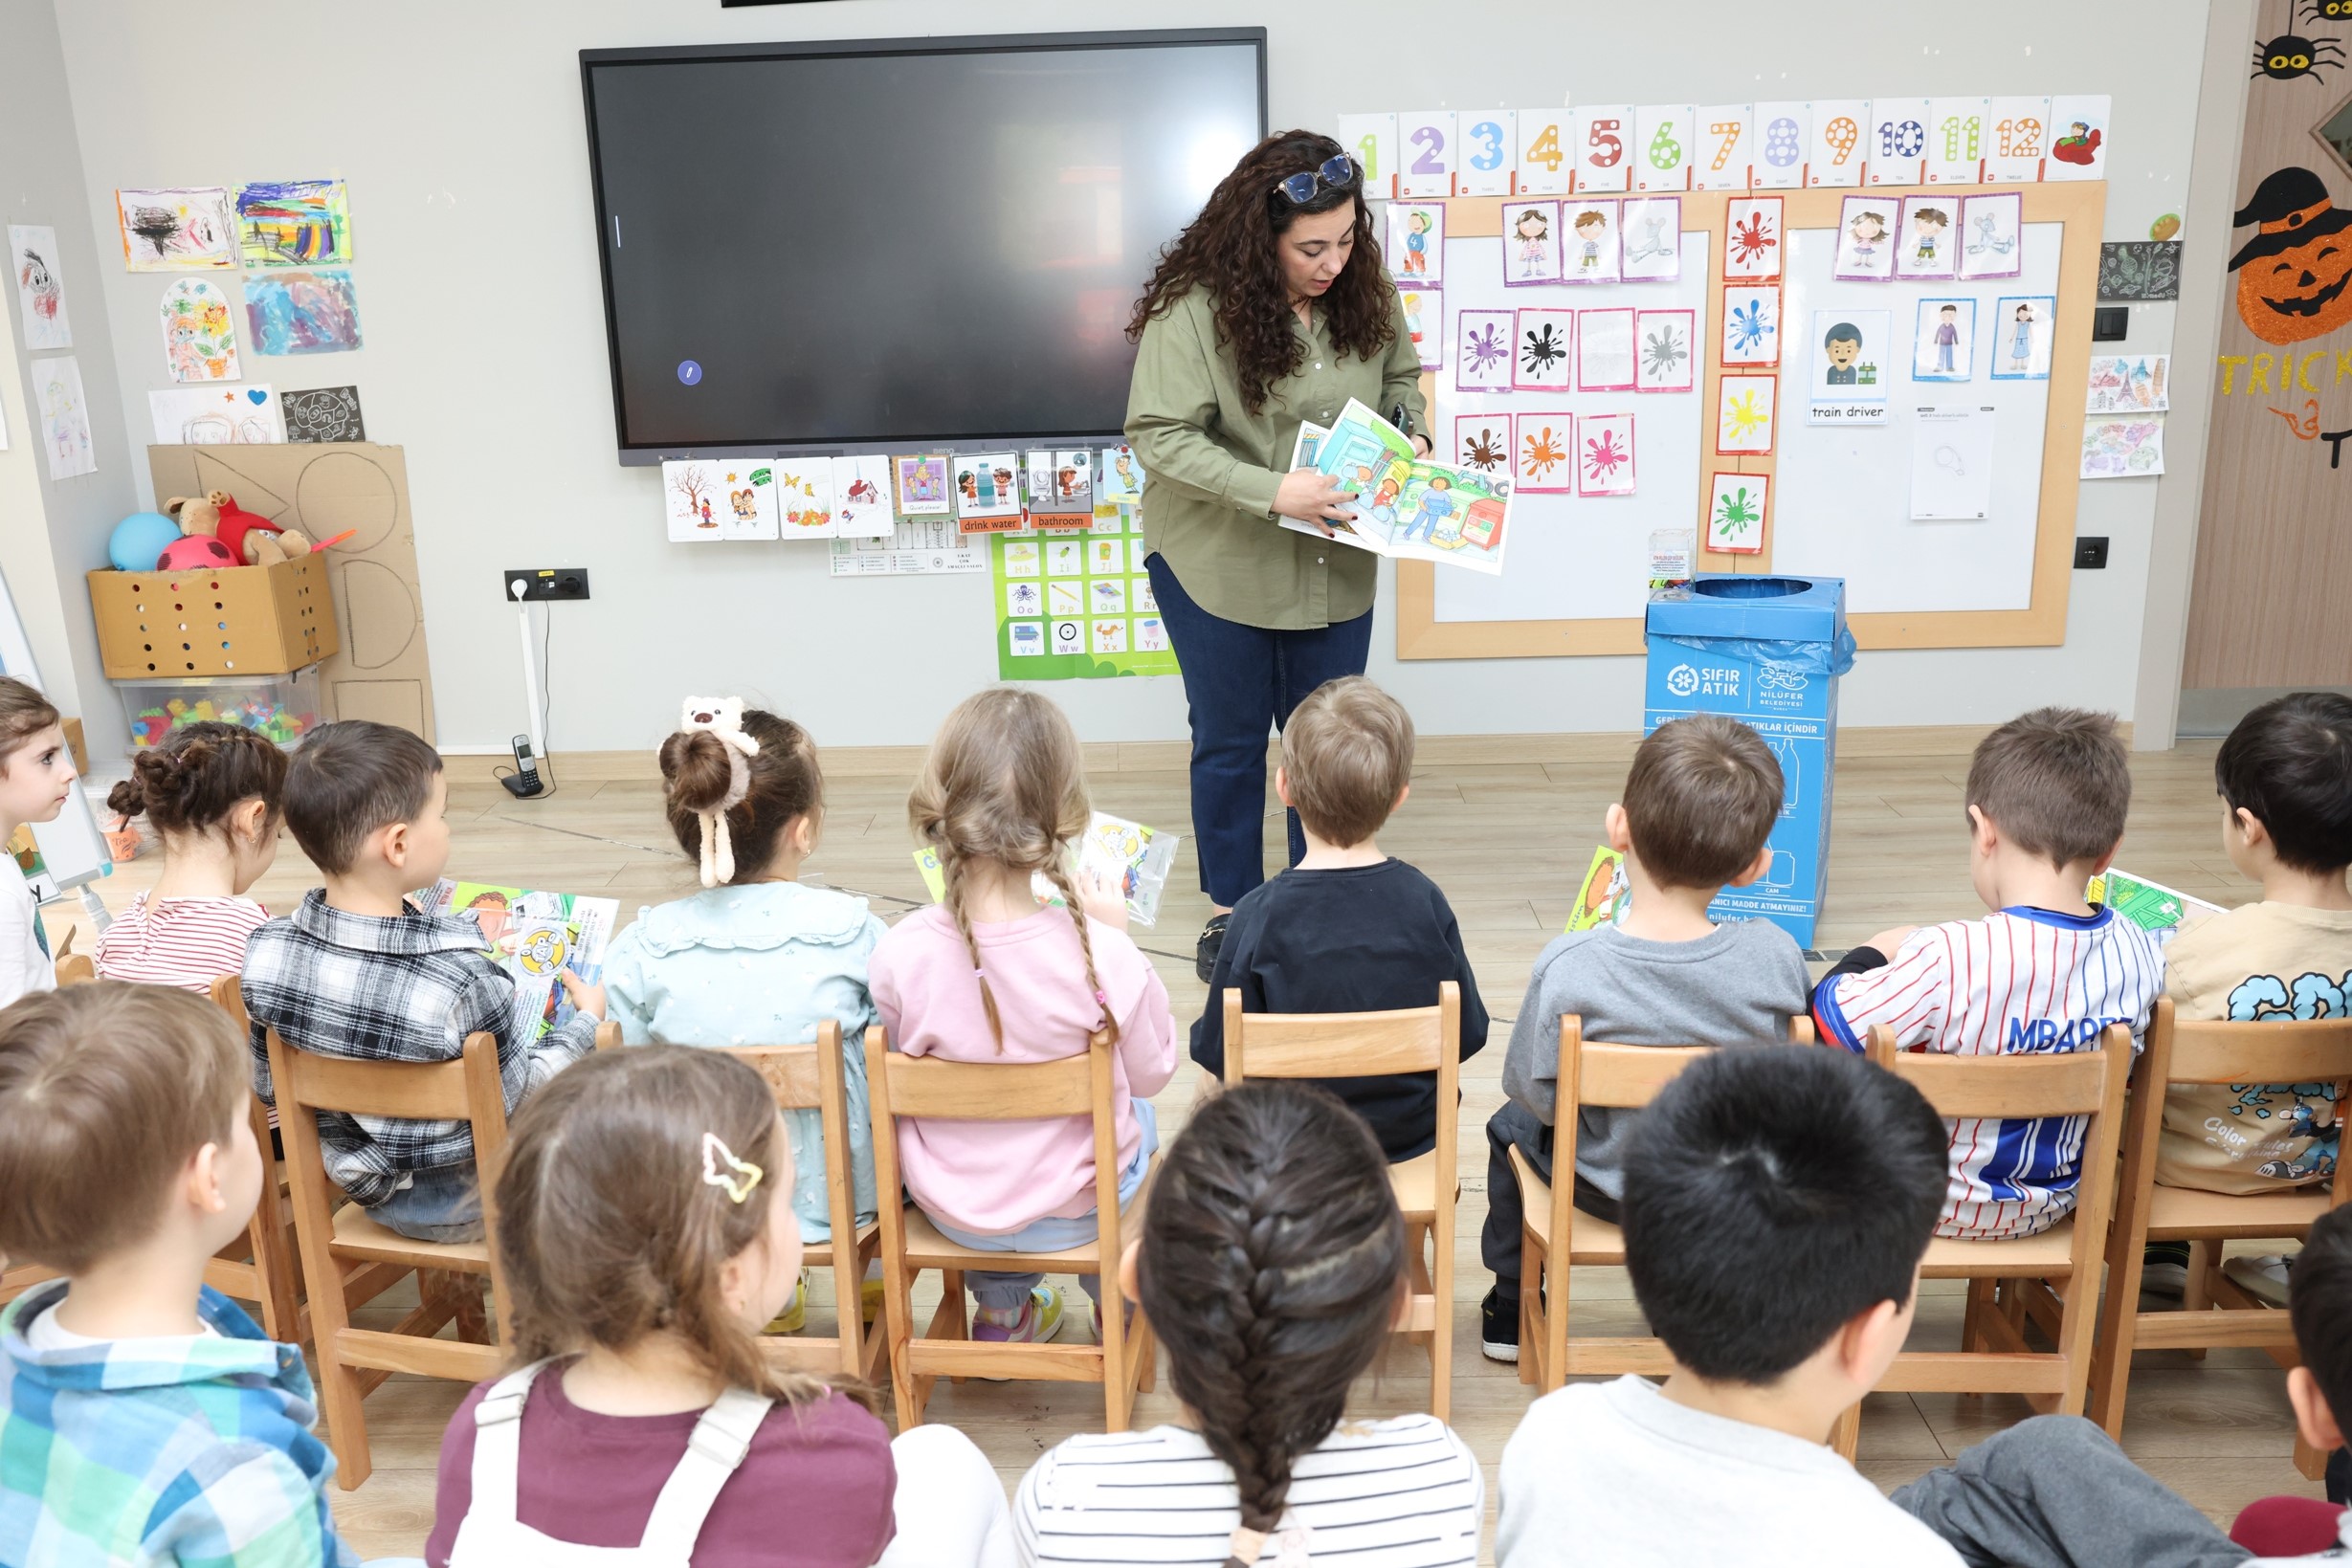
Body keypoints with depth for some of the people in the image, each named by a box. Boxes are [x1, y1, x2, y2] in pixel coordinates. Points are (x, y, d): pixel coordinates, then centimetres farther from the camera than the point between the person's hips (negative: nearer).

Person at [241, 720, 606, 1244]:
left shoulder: (264, 952, -19)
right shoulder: (461, 980, -36)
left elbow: (266, 1085, -3)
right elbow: (522, 1097, -20)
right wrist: (586, 1021, -4)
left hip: (358, 1181, 6)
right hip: (467, 1203, -6)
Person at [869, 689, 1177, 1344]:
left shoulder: (899, 954, -26)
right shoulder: (1101, 958, -30)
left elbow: (905, 1060, -4)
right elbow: (1152, 1072, -10)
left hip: (949, 1207, 2)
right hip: (1074, 1210, -1)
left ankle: (1001, 1311, 46)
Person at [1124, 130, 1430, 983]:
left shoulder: (1366, 291, -5)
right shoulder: (1195, 306, -20)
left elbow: (1401, 377, 12)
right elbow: (1158, 434, -21)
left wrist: (1412, 437, -9)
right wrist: (1273, 492, -29)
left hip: (1335, 564, 4)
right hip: (1218, 563, -4)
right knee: (1230, 739, 12)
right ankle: (1231, 909, 30)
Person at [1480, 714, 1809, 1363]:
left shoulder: (1568, 969, -33)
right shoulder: (1777, 956, -26)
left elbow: (1536, 1093, -20)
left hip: (1612, 1185, -2)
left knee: (1511, 1124, 29)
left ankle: (1512, 1308, 43)